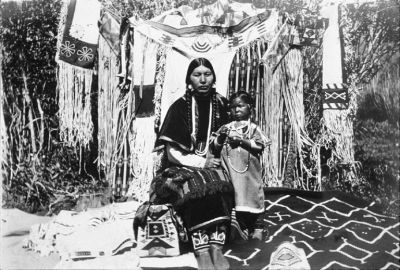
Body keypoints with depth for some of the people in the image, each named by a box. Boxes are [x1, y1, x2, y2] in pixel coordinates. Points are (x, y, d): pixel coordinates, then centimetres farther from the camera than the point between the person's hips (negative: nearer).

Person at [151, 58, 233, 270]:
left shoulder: (221, 104, 6)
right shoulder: (179, 107, -5)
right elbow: (172, 153, -8)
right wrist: (202, 162, -16)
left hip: (213, 164, 3)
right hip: (185, 166, -2)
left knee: (222, 186, -31)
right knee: (197, 190, -34)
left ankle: (216, 248, -31)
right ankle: (202, 253, -32)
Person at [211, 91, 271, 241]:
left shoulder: (253, 128, 4)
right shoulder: (226, 128, 11)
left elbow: (260, 147, -9)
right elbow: (215, 148, 8)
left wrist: (241, 140, -15)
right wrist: (221, 137, -9)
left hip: (249, 171, -2)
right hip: (231, 172, 2)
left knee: (252, 198, 1)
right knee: (237, 200, 6)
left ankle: (256, 228, 14)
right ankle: (242, 228, 18)